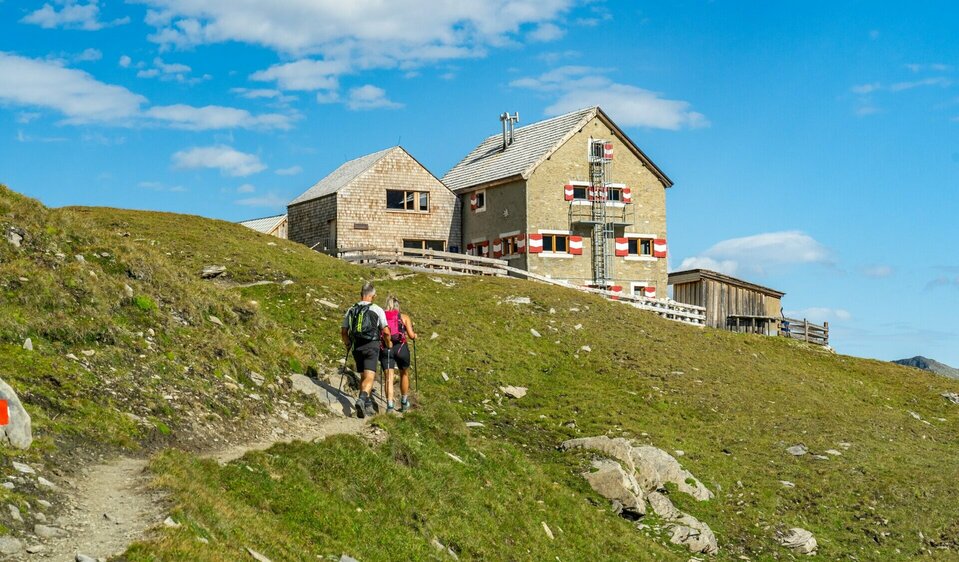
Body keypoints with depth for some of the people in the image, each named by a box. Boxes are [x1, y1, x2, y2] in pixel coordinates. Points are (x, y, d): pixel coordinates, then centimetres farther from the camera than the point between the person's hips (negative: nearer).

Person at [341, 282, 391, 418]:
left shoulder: (351, 310, 8)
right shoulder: (377, 310, -2)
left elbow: (343, 331, 10)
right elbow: (386, 331, -3)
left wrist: (347, 344, 28)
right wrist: (389, 344, 16)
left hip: (356, 347, 4)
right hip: (371, 346, -4)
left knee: (363, 376, 19)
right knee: (369, 377, -9)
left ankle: (368, 406, 25)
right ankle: (362, 399, -34)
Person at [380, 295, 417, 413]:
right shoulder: (404, 317, 9)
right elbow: (411, 335, 1)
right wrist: (415, 335, 23)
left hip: (385, 348, 0)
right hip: (401, 347, 0)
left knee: (389, 377, 0)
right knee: (404, 374, 20)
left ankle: (390, 405, -14)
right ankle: (404, 403, 30)